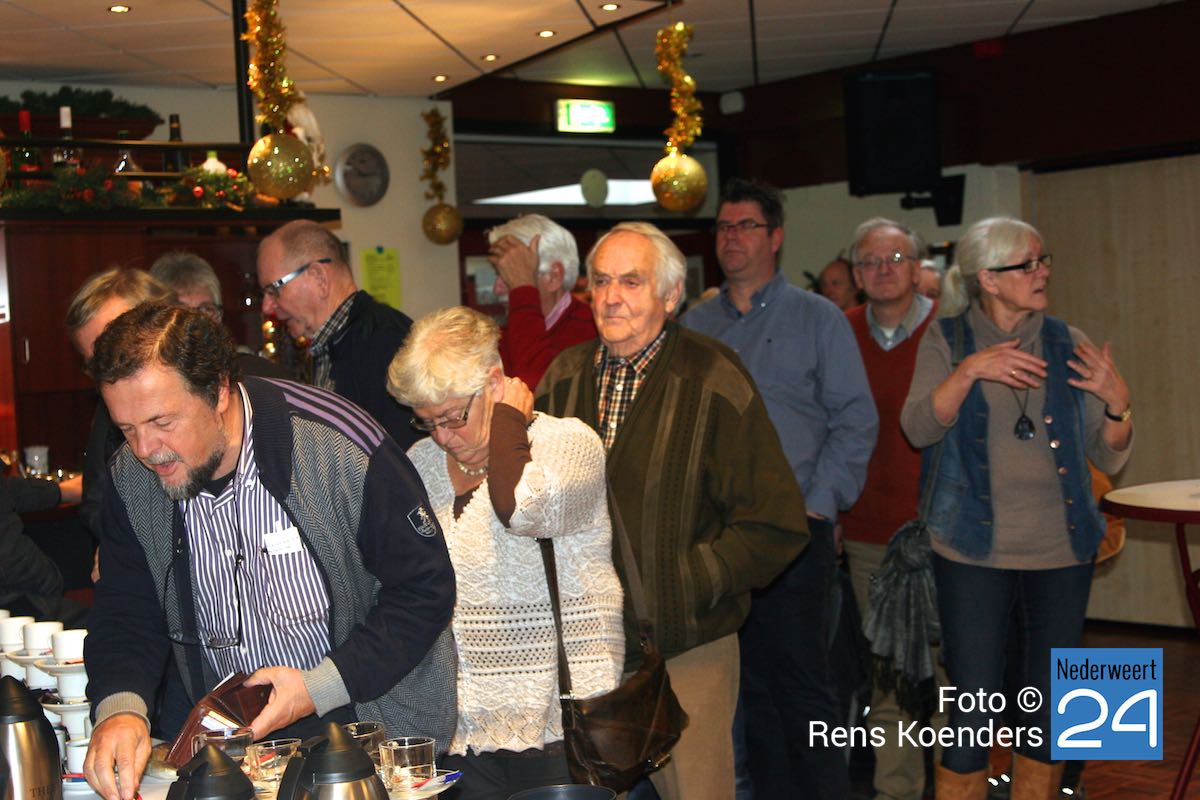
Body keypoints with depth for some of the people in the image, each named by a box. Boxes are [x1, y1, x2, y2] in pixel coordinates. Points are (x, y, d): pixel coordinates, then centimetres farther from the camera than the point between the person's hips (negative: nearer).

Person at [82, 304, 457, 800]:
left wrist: (320, 688, -16)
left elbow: (425, 588, -10)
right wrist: (119, 706, -14)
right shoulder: (131, 479, -1)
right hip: (229, 741, 5)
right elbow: (126, 613, 7)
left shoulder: (342, 449, -17)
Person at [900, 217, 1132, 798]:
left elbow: (1109, 458, 7)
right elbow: (919, 428, -13)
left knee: (1049, 711, 11)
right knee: (974, 713, -3)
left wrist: (1117, 401, -12)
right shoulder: (947, 340, 1)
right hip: (974, 549, -3)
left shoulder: (1066, 345, 6)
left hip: (1061, 548, 3)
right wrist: (969, 371, -25)